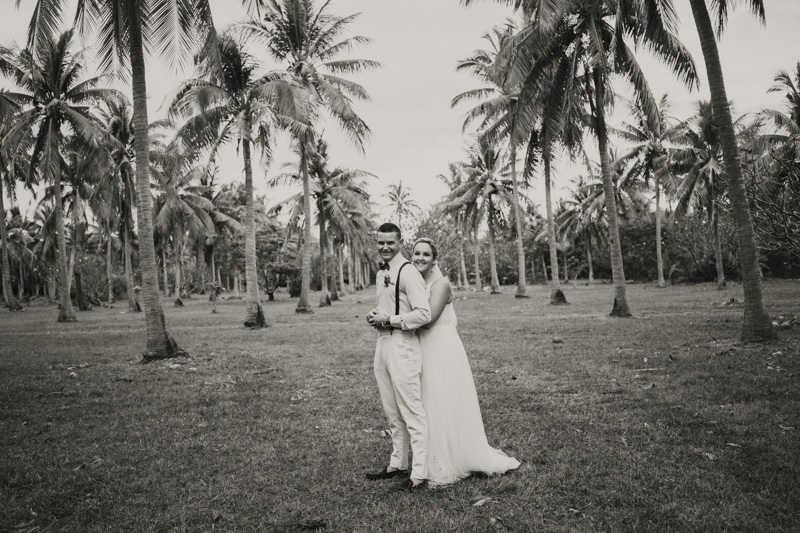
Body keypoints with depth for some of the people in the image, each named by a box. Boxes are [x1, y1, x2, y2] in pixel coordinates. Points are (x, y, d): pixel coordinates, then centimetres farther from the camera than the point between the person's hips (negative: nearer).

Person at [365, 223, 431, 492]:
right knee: (392, 411, 17)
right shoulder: (381, 273, 14)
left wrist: (387, 320, -16)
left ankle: (418, 473, 6)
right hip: (382, 343, 9)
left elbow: (424, 314, -21)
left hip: (402, 344, -9)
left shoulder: (407, 272, -13)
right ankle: (397, 464, 30)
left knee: (412, 412, -2)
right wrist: (374, 316, 5)